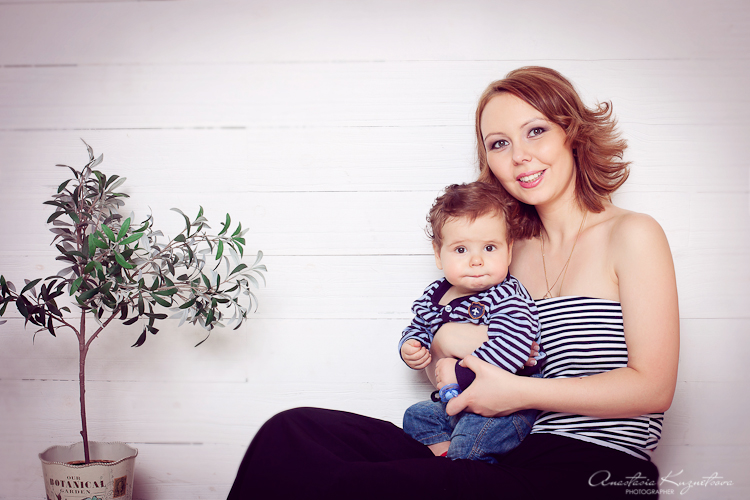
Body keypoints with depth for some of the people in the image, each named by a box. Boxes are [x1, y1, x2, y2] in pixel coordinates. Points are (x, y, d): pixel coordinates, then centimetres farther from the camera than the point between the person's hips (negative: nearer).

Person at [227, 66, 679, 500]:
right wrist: (444, 338, -3)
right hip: (518, 458, 6)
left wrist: (518, 392, -12)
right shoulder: (516, 248, 14)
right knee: (291, 433, -13)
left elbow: (653, 387, -8)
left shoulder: (631, 235, -2)